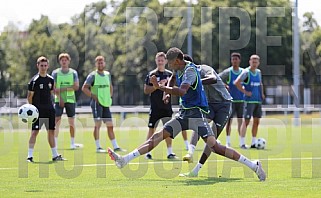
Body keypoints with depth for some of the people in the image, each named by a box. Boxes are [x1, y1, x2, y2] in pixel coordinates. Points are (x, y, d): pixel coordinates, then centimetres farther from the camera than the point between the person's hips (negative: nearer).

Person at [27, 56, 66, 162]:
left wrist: (48, 104, 15)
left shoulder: (51, 80, 9)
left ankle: (55, 155, 15)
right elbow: (30, 96, -6)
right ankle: (30, 156, -6)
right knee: (35, 131, -9)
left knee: (51, 131, 8)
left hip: (49, 109, 6)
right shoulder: (34, 80, -8)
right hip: (38, 110, -6)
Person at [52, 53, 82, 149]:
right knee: (57, 121, -8)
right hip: (59, 100, -2)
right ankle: (55, 143, -7)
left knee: (71, 122, 5)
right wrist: (59, 98, -15)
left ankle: (72, 143, 13)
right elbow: (53, 88, -4)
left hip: (71, 100, 2)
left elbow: (76, 87, -3)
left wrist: (64, 89, -14)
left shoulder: (73, 73, 6)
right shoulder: (55, 73, 3)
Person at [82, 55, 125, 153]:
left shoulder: (107, 74, 13)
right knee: (98, 124, -8)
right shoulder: (92, 75, -6)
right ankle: (98, 147, -4)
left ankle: (115, 146, 10)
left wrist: (110, 96, 14)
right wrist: (94, 96, -14)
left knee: (110, 125, 7)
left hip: (106, 103, 6)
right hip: (97, 103, -6)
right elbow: (84, 88, -9)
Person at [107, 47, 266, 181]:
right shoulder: (179, 71, 13)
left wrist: (160, 87, -31)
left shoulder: (190, 70, -14)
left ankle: (253, 165, -16)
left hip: (196, 112, -9)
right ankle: (124, 160, 2)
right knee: (158, 136, 3)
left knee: (214, 146, -20)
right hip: (184, 113, 9)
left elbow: (182, 91, -30)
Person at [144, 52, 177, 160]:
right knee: (152, 129, -2)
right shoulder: (151, 74, -2)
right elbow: (146, 90, -6)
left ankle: (170, 152, 10)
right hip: (155, 107, -3)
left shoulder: (169, 74, 9)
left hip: (167, 107, 3)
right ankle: (148, 152, 4)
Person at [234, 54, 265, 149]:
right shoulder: (246, 72, -9)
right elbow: (236, 83, -19)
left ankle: (254, 143, 15)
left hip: (258, 100, 7)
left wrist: (262, 93, 14)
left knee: (256, 121, 8)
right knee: (246, 121, -7)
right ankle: (242, 143, -5)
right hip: (249, 100, -7)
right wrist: (245, 92, -17)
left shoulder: (258, 72, 13)